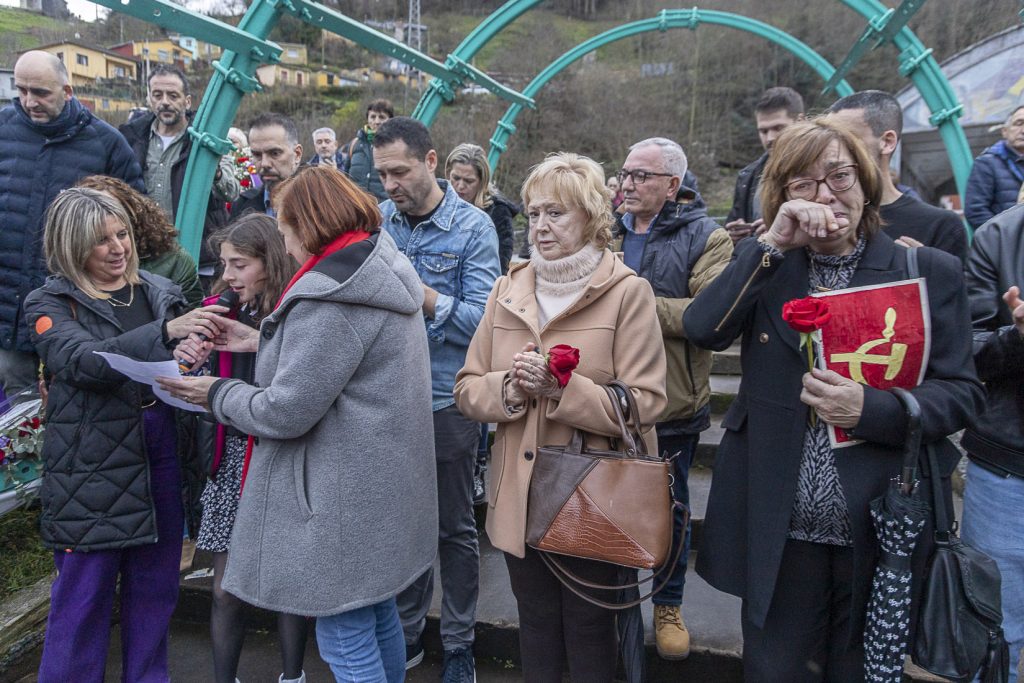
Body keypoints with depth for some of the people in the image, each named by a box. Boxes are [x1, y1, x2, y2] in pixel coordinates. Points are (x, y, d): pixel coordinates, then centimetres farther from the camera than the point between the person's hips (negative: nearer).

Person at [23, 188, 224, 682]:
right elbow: (85, 361, -20)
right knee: (84, 593, 7)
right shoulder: (50, 304, -2)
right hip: (92, 468, -4)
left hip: (162, 455, 4)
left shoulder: (160, 292, 8)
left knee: (155, 584, 16)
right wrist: (164, 332, -33)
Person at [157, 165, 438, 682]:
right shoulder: (380, 268, 7)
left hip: (347, 499, -10)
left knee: (345, 641, 6)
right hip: (379, 485, 10)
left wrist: (217, 394, -3)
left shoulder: (329, 297, -22)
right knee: (377, 616, 24)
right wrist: (263, 342, 14)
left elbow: (286, 412, -20)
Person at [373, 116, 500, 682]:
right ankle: (406, 631, 36)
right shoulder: (377, 219, 1)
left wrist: (420, 293, -26)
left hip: (447, 401, -3)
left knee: (454, 527, 11)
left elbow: (483, 320, -18)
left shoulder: (473, 227, -10)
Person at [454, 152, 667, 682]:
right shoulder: (508, 289, 6)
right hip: (520, 497, 4)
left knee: (589, 639, 14)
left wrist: (561, 388, -23)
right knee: (536, 634, 21)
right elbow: (467, 389, 5)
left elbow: (644, 403, -13)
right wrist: (510, 387, -16)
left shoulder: (627, 291, -9)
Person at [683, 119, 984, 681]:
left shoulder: (931, 272, -1)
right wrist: (771, 245, -19)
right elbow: (701, 329, -14)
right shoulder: (765, 265, 2)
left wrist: (871, 409, -21)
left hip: (884, 532, 0)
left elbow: (962, 392, -3)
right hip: (778, 534, 1)